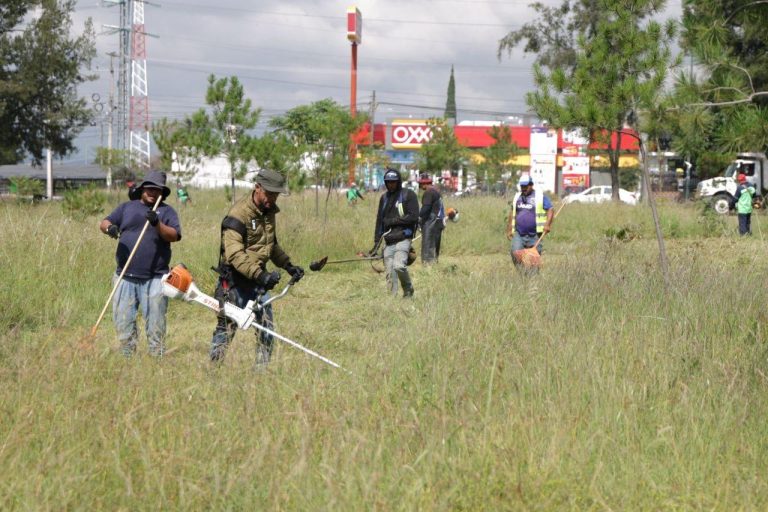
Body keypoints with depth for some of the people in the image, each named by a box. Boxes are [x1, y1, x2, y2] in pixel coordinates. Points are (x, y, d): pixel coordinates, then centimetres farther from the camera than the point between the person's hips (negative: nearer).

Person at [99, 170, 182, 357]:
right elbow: (104, 223, 8)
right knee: (123, 319, 1)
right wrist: (109, 227, -16)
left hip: (154, 278, -2)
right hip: (126, 276, 2)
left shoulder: (166, 211, 9)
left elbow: (174, 235, -5)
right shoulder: (127, 207, 15)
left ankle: (157, 355, 0)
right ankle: (127, 356, 8)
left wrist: (157, 224, -21)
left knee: (155, 320, -3)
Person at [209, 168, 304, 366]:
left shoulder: (269, 212, 8)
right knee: (228, 325, -4)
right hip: (235, 278, -8)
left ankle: (263, 367, 11)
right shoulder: (239, 214, -20)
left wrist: (288, 265, 12)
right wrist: (260, 275, -35)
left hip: (257, 278, 8)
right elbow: (234, 254, -28)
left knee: (266, 324, 4)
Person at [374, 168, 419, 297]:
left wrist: (392, 221, -7)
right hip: (388, 241, 6)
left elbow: (413, 217, -9)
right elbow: (379, 220, 20)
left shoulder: (408, 195, 0)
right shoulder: (384, 198, 18)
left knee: (399, 266, -21)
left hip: (403, 238, -6)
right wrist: (376, 242, 13)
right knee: (389, 271, -1)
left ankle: (408, 290, 1)